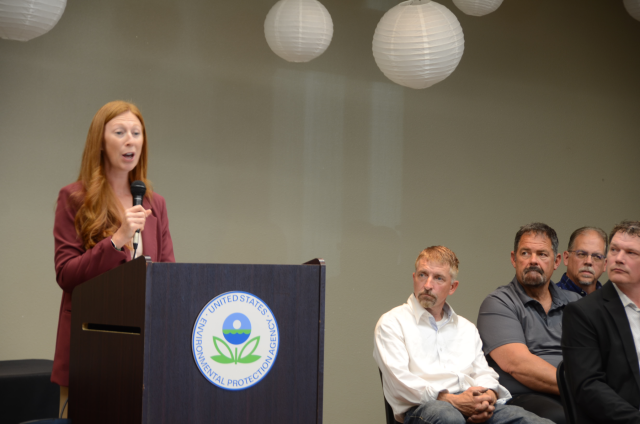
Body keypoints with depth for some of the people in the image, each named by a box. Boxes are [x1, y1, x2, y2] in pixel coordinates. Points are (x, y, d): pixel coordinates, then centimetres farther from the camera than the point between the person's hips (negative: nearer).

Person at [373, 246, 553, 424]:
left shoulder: (467, 328, 30)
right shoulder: (392, 322, 10)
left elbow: (484, 373, 21)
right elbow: (399, 380, -4)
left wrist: (489, 396, -5)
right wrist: (452, 400, -15)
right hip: (422, 406, -4)